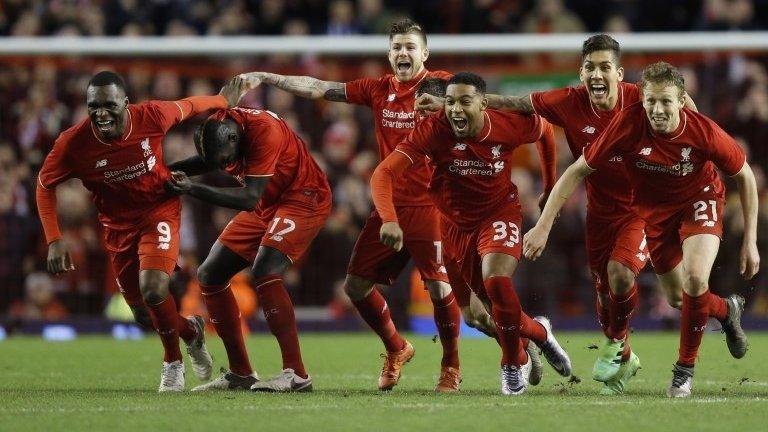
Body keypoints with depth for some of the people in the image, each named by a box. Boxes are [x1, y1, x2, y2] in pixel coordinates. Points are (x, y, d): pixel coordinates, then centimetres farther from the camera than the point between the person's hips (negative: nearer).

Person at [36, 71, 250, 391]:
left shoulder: (153, 116, -24)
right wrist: (54, 240, -15)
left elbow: (189, 106, -2)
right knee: (144, 314, 7)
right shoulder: (73, 143, -23)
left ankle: (173, 362, 4)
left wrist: (223, 101, 17)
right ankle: (191, 330, 42)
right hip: (119, 225, 2)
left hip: (160, 210, -2)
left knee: (153, 289, -24)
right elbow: (45, 185, -8)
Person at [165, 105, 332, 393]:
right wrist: (171, 169, -4)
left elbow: (250, 198, -31)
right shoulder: (215, 128, -9)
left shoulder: (263, 131, -32)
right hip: (265, 206, 9)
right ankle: (240, 374, 11)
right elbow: (206, 161, 15)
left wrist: (192, 190, -34)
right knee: (210, 275, 5)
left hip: (303, 199, -9)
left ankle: (296, 374, -26)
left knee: (263, 272, -28)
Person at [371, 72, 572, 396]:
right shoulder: (433, 131, -26)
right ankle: (539, 332, 41)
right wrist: (389, 219, -48)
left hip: (500, 213, -2)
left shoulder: (512, 125, -21)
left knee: (496, 281, -27)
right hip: (455, 222, 2)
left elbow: (544, 130, 4)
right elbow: (384, 174, -31)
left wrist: (550, 187, 10)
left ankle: (513, 364, -4)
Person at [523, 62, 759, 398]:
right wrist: (543, 226, -24)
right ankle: (727, 311, 47)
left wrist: (750, 241, -11)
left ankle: (685, 369, -5)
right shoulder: (628, 124, -30)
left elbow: (744, 176, -12)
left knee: (695, 279, -25)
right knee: (677, 294, 11)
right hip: (654, 209, 2)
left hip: (700, 200, -2)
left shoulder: (704, 132, -30)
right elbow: (577, 171, -21)